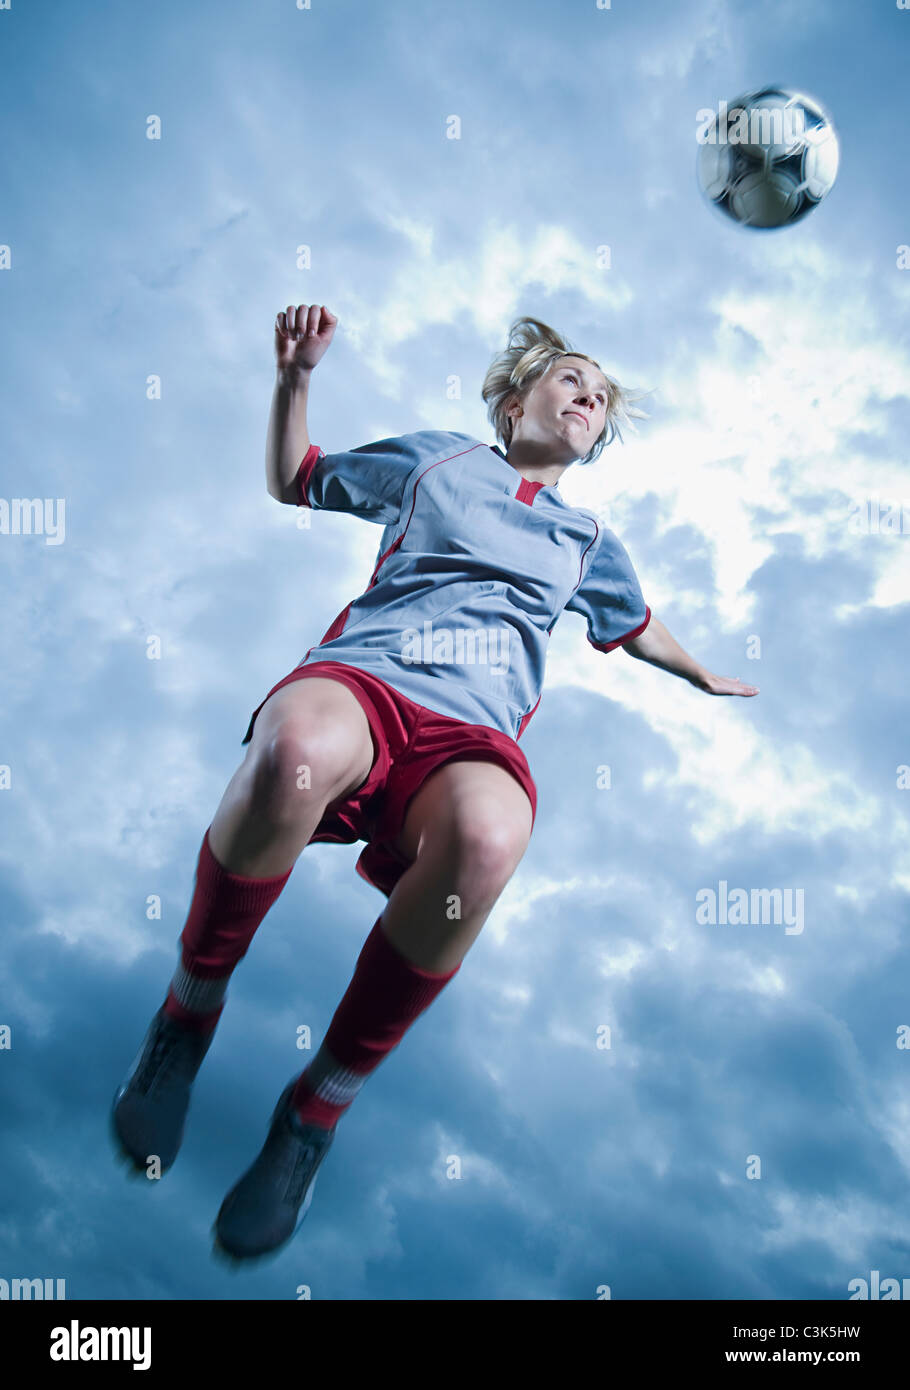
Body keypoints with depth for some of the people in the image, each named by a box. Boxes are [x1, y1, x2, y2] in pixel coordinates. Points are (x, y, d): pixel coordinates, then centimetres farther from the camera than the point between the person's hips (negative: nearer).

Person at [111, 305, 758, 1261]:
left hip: (473, 734, 2)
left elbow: (636, 626, 52)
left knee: (487, 837, -40)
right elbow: (294, 482, 34)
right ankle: (190, 1008, -14)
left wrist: (705, 679, 65)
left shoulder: (588, 541, 33)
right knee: (298, 747, -43)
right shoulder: (437, 458, 27)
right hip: (359, 679, -1)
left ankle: (320, 1108, -19)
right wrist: (295, 379, 17)